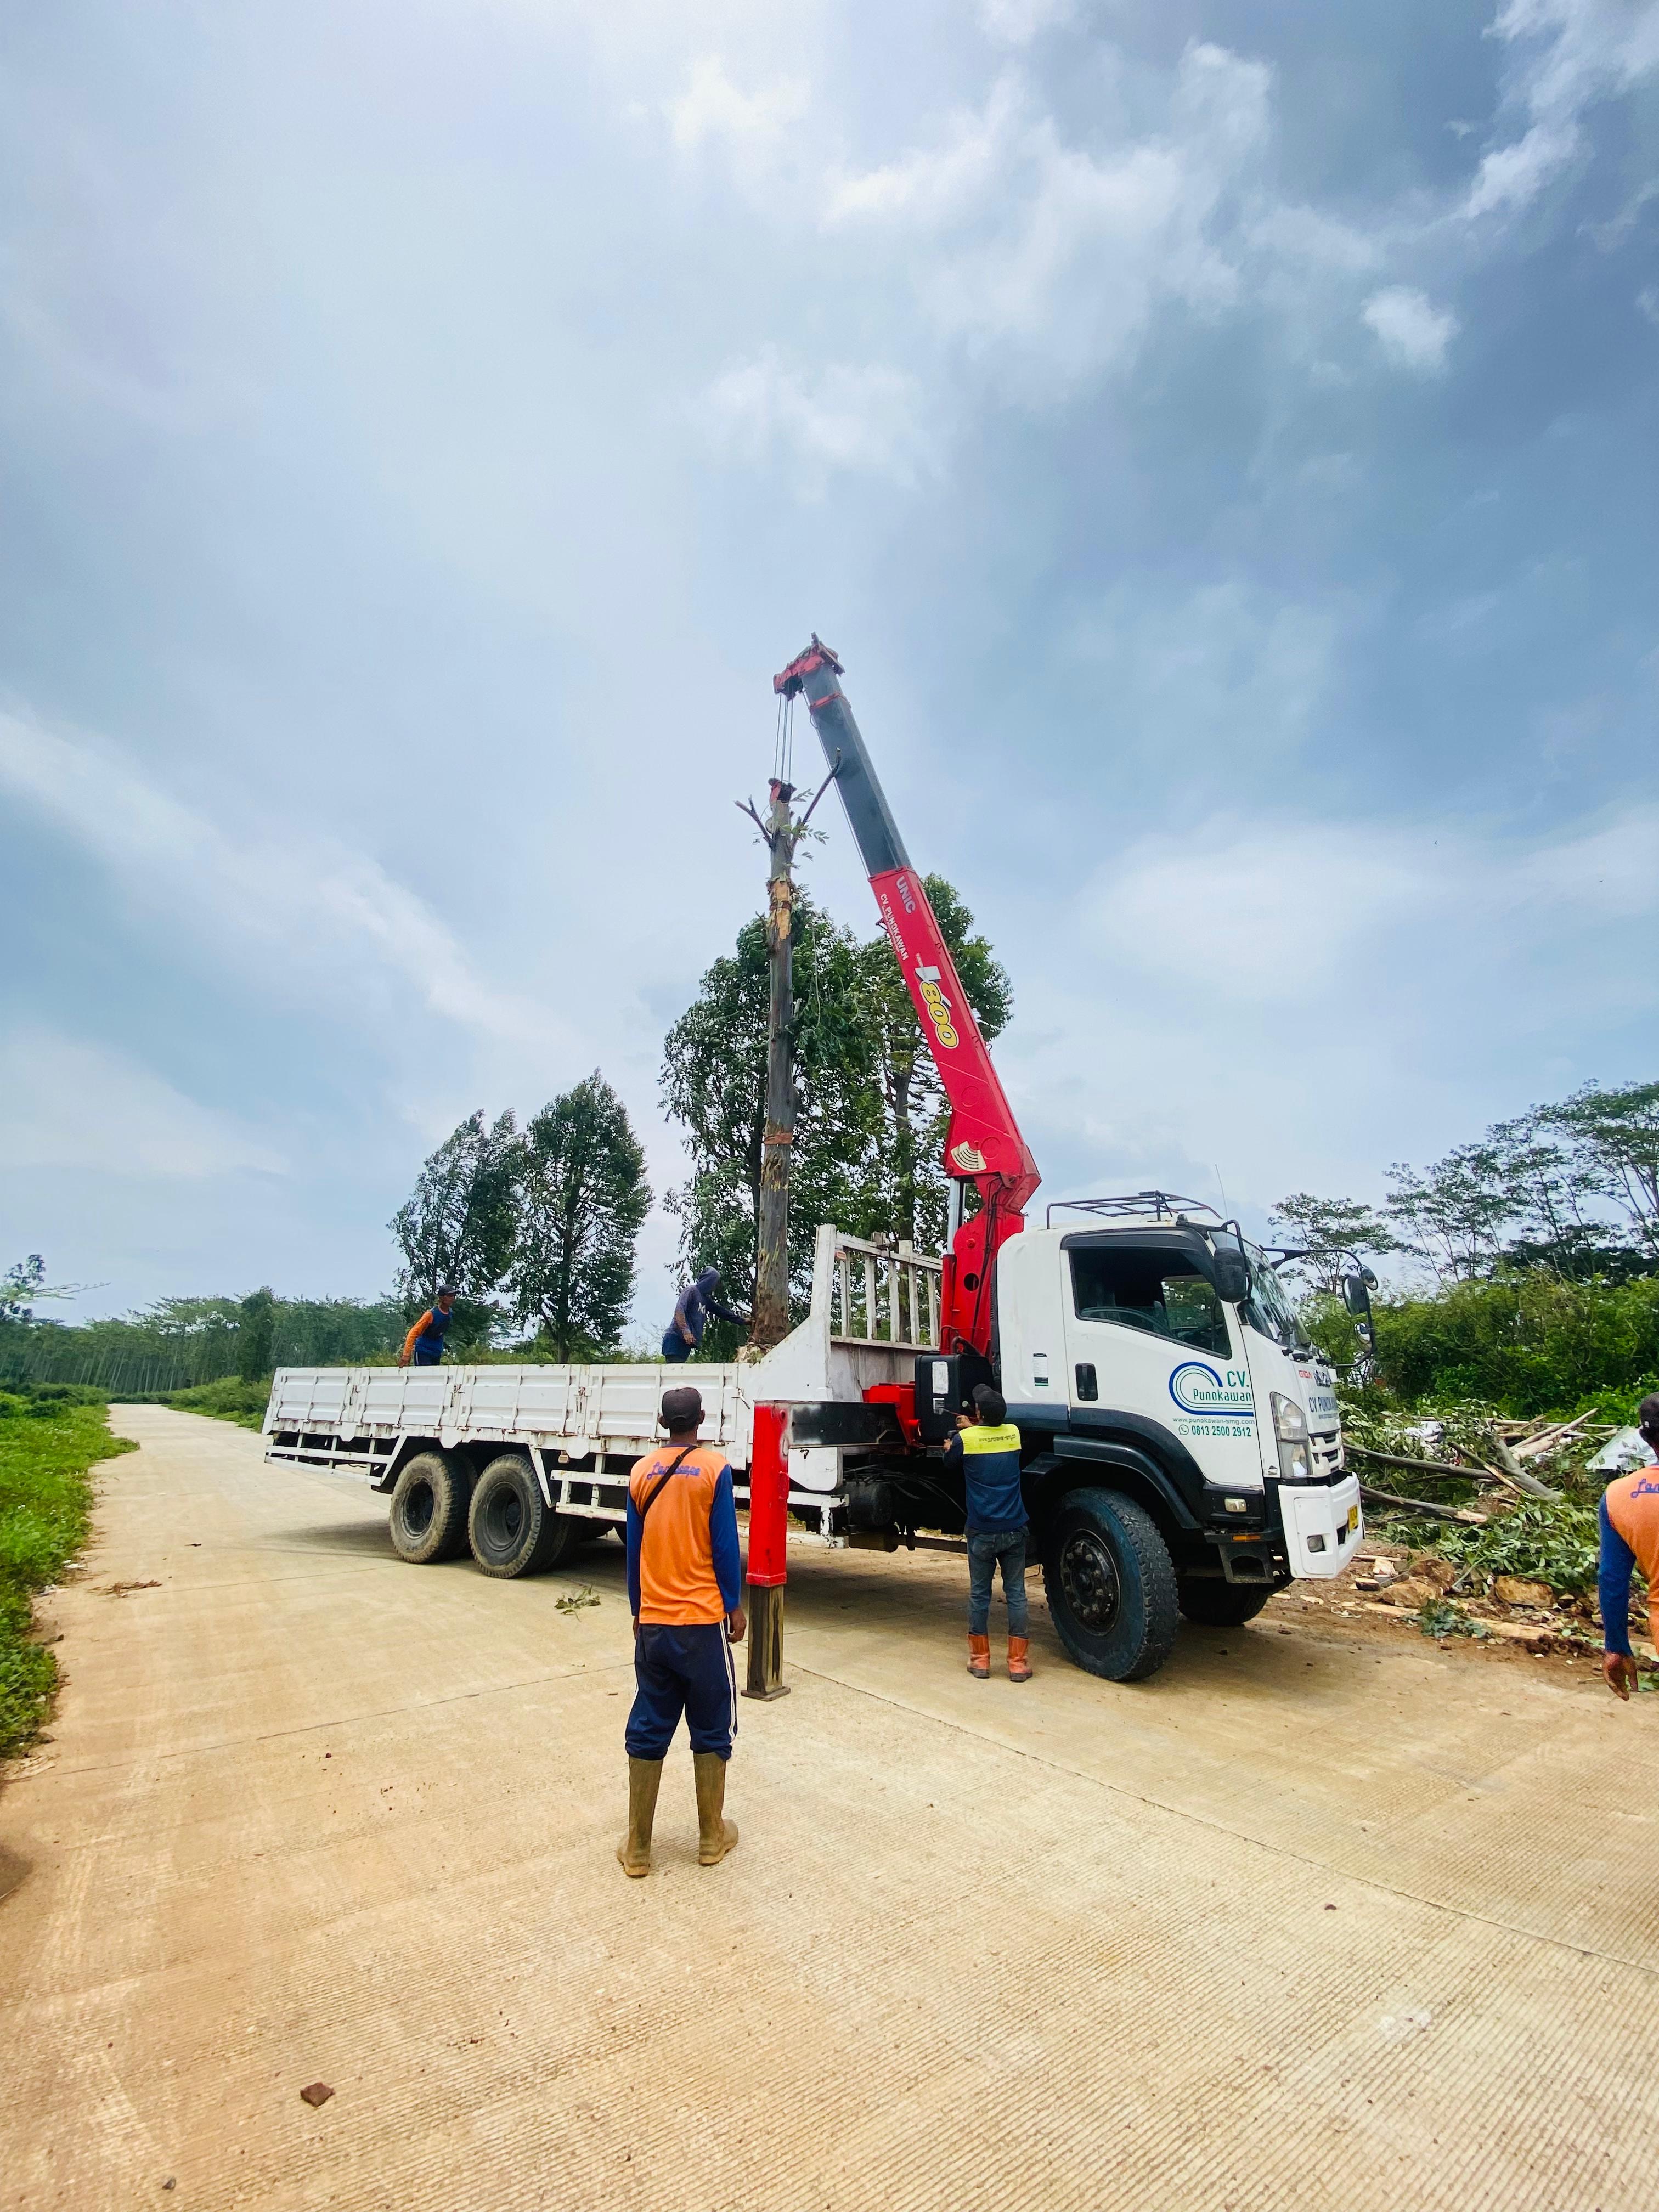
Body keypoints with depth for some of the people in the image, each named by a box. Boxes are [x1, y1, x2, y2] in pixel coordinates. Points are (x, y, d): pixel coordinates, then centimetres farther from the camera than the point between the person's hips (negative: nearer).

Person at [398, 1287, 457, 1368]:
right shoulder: (431, 1314, -19)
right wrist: (406, 1354, -22)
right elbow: (414, 1333, -18)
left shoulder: (450, 1313, 0)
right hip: (423, 1352, -7)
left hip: (437, 1354, 7)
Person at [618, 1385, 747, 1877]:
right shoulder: (714, 1468, -10)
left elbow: (634, 1548, 7)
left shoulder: (642, 1472, 1)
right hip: (703, 1619, -3)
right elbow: (725, 1545, -9)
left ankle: (638, 1847, 21)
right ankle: (712, 1838, 24)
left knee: (648, 1731, 13)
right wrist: (735, 1607, 2)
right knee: (711, 1730, 12)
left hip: (652, 1621, 3)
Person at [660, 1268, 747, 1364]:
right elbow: (679, 1310, -17)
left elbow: (721, 1311, 29)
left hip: (686, 1341, 8)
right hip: (676, 1339, -8)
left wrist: (742, 1321, 31)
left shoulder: (705, 1299, 20)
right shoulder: (691, 1290, -5)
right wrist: (686, 1331, -29)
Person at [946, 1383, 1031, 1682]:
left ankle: (980, 1659, 17)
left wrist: (949, 1448, 32)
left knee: (979, 1595, 10)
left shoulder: (965, 1439, -10)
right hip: (1014, 1530, 3)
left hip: (982, 1532, -2)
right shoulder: (1013, 1433, -1)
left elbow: (950, 1463, 12)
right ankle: (1018, 1662, 12)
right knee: (1016, 1594, 9)